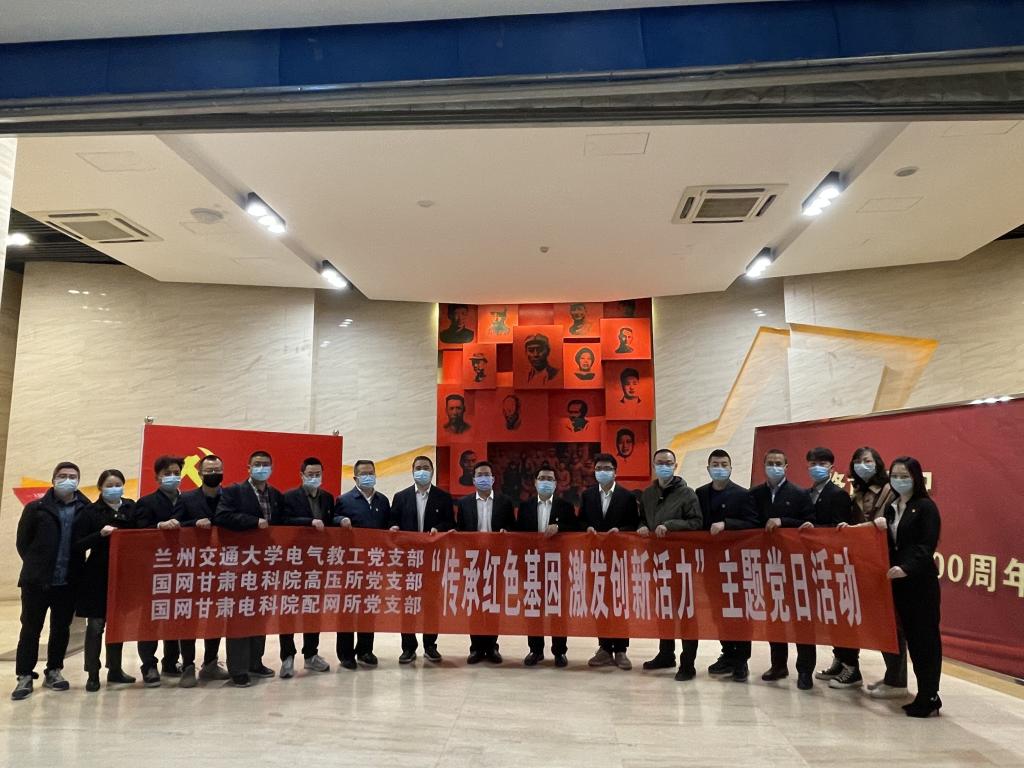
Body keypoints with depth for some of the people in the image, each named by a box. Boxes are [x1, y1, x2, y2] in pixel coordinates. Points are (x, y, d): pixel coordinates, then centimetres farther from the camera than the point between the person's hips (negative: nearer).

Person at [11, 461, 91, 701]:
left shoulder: (86, 510, 0)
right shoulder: (36, 508, 1)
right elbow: (22, 542, 6)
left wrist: (75, 568, 0)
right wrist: (36, 566, 5)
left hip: (68, 582, 1)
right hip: (37, 581, -1)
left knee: (61, 629, 11)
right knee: (30, 629, 5)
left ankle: (53, 672, 24)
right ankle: (25, 676, 15)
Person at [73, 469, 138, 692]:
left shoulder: (132, 508, 3)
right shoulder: (91, 511, -6)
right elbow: (78, 545, -10)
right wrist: (100, 534, -23)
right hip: (98, 576, -3)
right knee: (95, 625, 1)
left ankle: (115, 670, 24)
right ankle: (92, 674, 13)